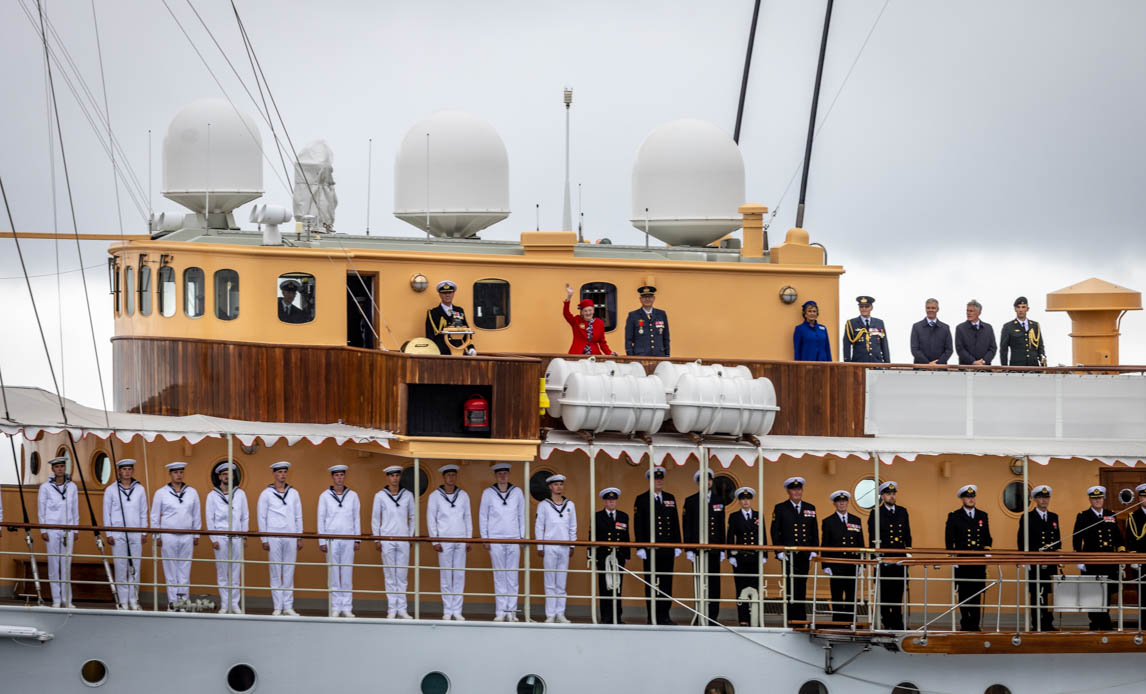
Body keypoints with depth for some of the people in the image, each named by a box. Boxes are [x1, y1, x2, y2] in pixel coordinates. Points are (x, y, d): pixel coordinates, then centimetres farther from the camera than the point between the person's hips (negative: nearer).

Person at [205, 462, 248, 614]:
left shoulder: (240, 494, 8)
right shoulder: (213, 495, 3)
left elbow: (245, 517, 9)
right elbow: (210, 518, 2)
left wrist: (244, 537, 4)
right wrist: (213, 539, -4)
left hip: (237, 538, 1)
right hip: (221, 538, -1)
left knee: (236, 572, 1)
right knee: (222, 572, 1)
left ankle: (235, 603, 6)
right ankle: (224, 604, 5)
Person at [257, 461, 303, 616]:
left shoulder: (293, 493, 10)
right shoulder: (266, 494, 2)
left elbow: (298, 517, 12)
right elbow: (262, 517, 1)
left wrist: (299, 538, 8)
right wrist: (264, 540, -4)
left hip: (290, 538, 2)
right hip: (274, 538, -2)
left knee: (289, 573, 3)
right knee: (275, 573, 0)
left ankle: (288, 606, 6)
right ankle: (278, 607, 4)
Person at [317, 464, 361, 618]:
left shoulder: (353, 496, 8)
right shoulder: (325, 496, 4)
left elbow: (357, 518, 10)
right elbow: (321, 519, 4)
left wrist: (357, 540, 5)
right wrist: (322, 541, -1)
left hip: (348, 539, 1)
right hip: (331, 540, -1)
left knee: (347, 574, 0)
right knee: (333, 574, -1)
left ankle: (347, 608, 3)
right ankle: (335, 608, 3)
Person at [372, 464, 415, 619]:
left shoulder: (407, 495, 5)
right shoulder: (380, 496, 1)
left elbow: (413, 517, 14)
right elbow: (375, 519, 5)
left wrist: (411, 535, 9)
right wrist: (376, 539, 2)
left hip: (403, 540, 1)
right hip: (387, 540, -1)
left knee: (402, 575, 1)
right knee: (390, 575, 1)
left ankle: (401, 609, 5)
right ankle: (392, 609, 5)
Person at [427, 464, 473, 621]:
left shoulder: (463, 495, 8)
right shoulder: (435, 496, 0)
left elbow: (468, 518, 12)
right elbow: (431, 519, 1)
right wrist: (435, 542, -5)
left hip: (460, 541, 2)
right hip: (444, 541, -2)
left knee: (459, 576, 2)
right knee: (446, 576, -1)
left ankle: (457, 610, 6)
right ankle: (447, 611, 5)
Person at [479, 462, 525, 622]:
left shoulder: (517, 492, 7)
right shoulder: (488, 493, 3)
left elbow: (521, 516, 12)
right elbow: (482, 516, 7)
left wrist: (522, 537, 9)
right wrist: (485, 538, 2)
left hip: (513, 539, 1)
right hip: (495, 539, -1)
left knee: (512, 575, 0)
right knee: (499, 576, -2)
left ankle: (511, 611, 3)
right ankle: (500, 611, 1)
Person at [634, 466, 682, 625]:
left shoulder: (670, 498, 13)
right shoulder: (642, 499, 0)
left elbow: (675, 523, 14)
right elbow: (638, 525, -4)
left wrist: (677, 545, 8)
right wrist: (641, 547, -10)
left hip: (667, 550, 4)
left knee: (666, 583, 4)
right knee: (651, 583, 0)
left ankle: (664, 616, 8)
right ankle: (651, 616, 4)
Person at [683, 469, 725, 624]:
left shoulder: (718, 502, 14)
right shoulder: (691, 501, 4)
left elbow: (721, 528, 14)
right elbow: (687, 527, 1)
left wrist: (722, 549, 9)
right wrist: (689, 549, -6)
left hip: (714, 547, 3)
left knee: (714, 582, 0)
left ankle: (713, 616, 4)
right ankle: (702, 617, -2)